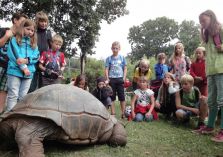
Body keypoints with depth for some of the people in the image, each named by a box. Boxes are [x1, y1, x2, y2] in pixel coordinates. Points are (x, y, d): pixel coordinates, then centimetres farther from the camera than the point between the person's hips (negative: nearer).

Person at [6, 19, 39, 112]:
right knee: (13, 95, -3)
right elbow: (15, 56, -7)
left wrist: (26, 60, -14)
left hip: (29, 72, 4)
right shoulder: (14, 40, 5)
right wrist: (23, 67, -14)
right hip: (15, 71, -4)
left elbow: (36, 56, 5)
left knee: (23, 97, 7)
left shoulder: (34, 43, 17)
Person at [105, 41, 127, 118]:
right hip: (112, 79, 0)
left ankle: (123, 113, 12)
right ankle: (113, 113, 13)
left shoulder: (122, 58, 5)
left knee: (122, 97, 3)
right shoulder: (109, 58, 4)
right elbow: (106, 69, 2)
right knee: (112, 97, 5)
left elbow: (125, 68, 7)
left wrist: (124, 78, -3)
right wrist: (107, 78, -8)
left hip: (120, 79, 0)